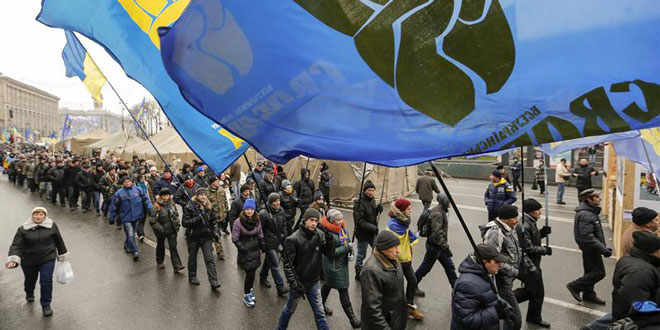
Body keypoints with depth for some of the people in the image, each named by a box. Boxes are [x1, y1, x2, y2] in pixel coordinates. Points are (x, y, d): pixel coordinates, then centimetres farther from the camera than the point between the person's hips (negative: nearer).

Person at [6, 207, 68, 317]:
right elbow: (16, 245, -13)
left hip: (48, 259, -1)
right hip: (28, 262, 1)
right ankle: (29, 294, 56)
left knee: (46, 281, -9)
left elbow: (59, 241, 6)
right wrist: (13, 259, -29)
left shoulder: (52, 226, -4)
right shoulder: (23, 229, -6)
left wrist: (62, 256, 13)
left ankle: (46, 305, 9)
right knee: (30, 280, 21)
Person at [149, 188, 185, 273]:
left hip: (172, 229, 3)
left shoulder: (172, 203, 1)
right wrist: (159, 228, -19)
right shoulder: (157, 206, -14)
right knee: (160, 246, 17)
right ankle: (160, 262, 39)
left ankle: (177, 266, -4)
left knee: (173, 247, -2)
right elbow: (152, 220, -15)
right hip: (161, 231, -2)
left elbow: (176, 214, 16)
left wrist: (177, 224, 7)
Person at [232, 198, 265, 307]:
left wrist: (262, 248, 8)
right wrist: (243, 249, -14)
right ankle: (246, 296, 12)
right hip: (245, 253, -4)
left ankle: (250, 290, 32)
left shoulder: (257, 221, 2)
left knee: (252, 273, 10)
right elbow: (235, 239, -11)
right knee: (250, 273, -5)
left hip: (255, 251, 4)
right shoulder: (238, 222, -13)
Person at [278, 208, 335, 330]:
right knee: (290, 309, 19)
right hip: (298, 282, -3)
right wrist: (294, 283, -19)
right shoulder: (293, 239, -20)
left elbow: (329, 253, -6)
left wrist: (330, 238, -23)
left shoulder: (319, 235, -8)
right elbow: (287, 264, -16)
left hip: (314, 282, 3)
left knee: (319, 312, 12)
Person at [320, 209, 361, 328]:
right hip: (333, 266, -8)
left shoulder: (342, 227, 1)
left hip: (343, 262, 8)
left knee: (328, 284, 26)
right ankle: (352, 318, 9)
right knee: (343, 290, -2)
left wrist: (350, 247, -2)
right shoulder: (327, 233, -24)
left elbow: (347, 240, 17)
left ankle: (321, 304, 47)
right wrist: (346, 248, -25)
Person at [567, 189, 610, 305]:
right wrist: (603, 249, -27)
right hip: (590, 248, -10)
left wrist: (604, 248, 18)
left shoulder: (590, 212, 9)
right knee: (599, 272, -4)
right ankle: (575, 286, 4)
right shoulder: (585, 215, -25)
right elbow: (587, 237, -29)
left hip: (590, 248, 10)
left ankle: (588, 294, 32)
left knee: (590, 271, 19)